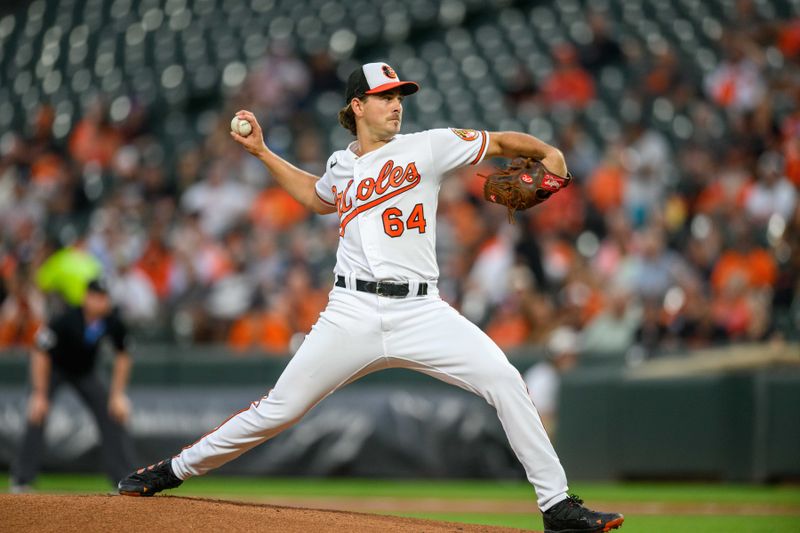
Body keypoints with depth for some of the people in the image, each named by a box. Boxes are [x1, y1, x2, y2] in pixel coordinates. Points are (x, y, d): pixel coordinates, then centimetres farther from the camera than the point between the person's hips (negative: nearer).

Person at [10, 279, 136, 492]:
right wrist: (40, 395, -29)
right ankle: (21, 479, -18)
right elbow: (40, 354, -28)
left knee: (113, 414, -5)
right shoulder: (64, 320, -35)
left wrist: (118, 395, -7)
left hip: (85, 372, 4)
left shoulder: (112, 321, -21)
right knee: (38, 415, -24)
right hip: (54, 369, -4)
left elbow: (122, 356, -4)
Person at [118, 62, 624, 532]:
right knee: (278, 410, -1)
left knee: (504, 380, -19)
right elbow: (317, 197, 39)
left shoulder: (426, 147, 6)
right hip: (353, 314, 2)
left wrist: (547, 152, -14)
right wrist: (262, 152, 33)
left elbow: (498, 142, 5)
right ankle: (172, 471, 14)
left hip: (421, 312, -1)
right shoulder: (342, 167, 16)